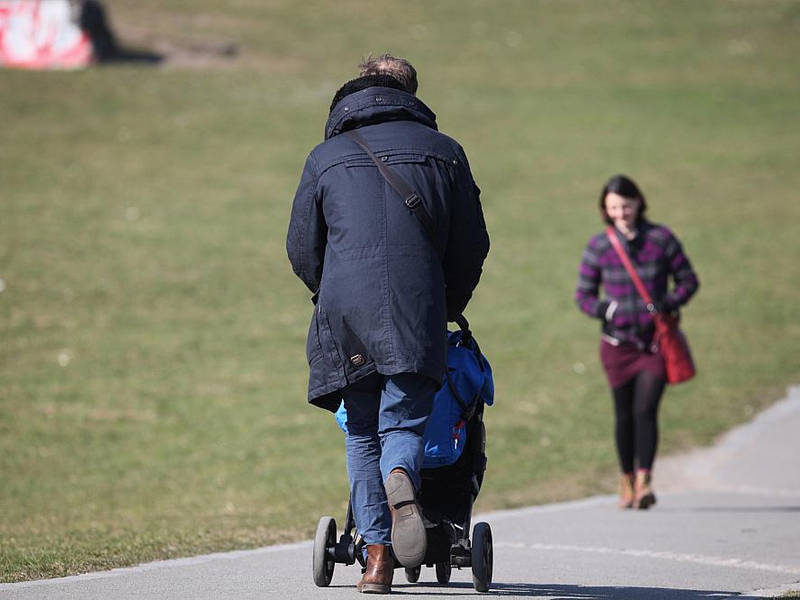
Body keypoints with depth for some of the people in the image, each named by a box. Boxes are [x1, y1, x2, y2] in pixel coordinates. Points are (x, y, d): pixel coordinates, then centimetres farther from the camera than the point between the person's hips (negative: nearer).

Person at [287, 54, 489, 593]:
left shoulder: (326, 157, 16)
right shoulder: (444, 151, 15)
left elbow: (302, 249, 16)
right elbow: (472, 244, 14)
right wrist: (447, 307, 28)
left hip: (345, 309, 1)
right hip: (417, 311, -1)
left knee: (362, 433, 10)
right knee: (404, 421, -2)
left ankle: (378, 556, 1)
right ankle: (401, 481, -37)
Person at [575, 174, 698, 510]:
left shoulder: (661, 239, -1)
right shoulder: (598, 247, -1)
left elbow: (688, 280, 6)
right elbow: (583, 295, 5)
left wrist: (667, 304, -12)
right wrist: (607, 310, -16)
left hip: (655, 341, -1)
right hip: (618, 343, 1)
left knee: (646, 410, -14)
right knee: (624, 415, 6)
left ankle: (644, 482, -15)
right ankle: (626, 481, 21)